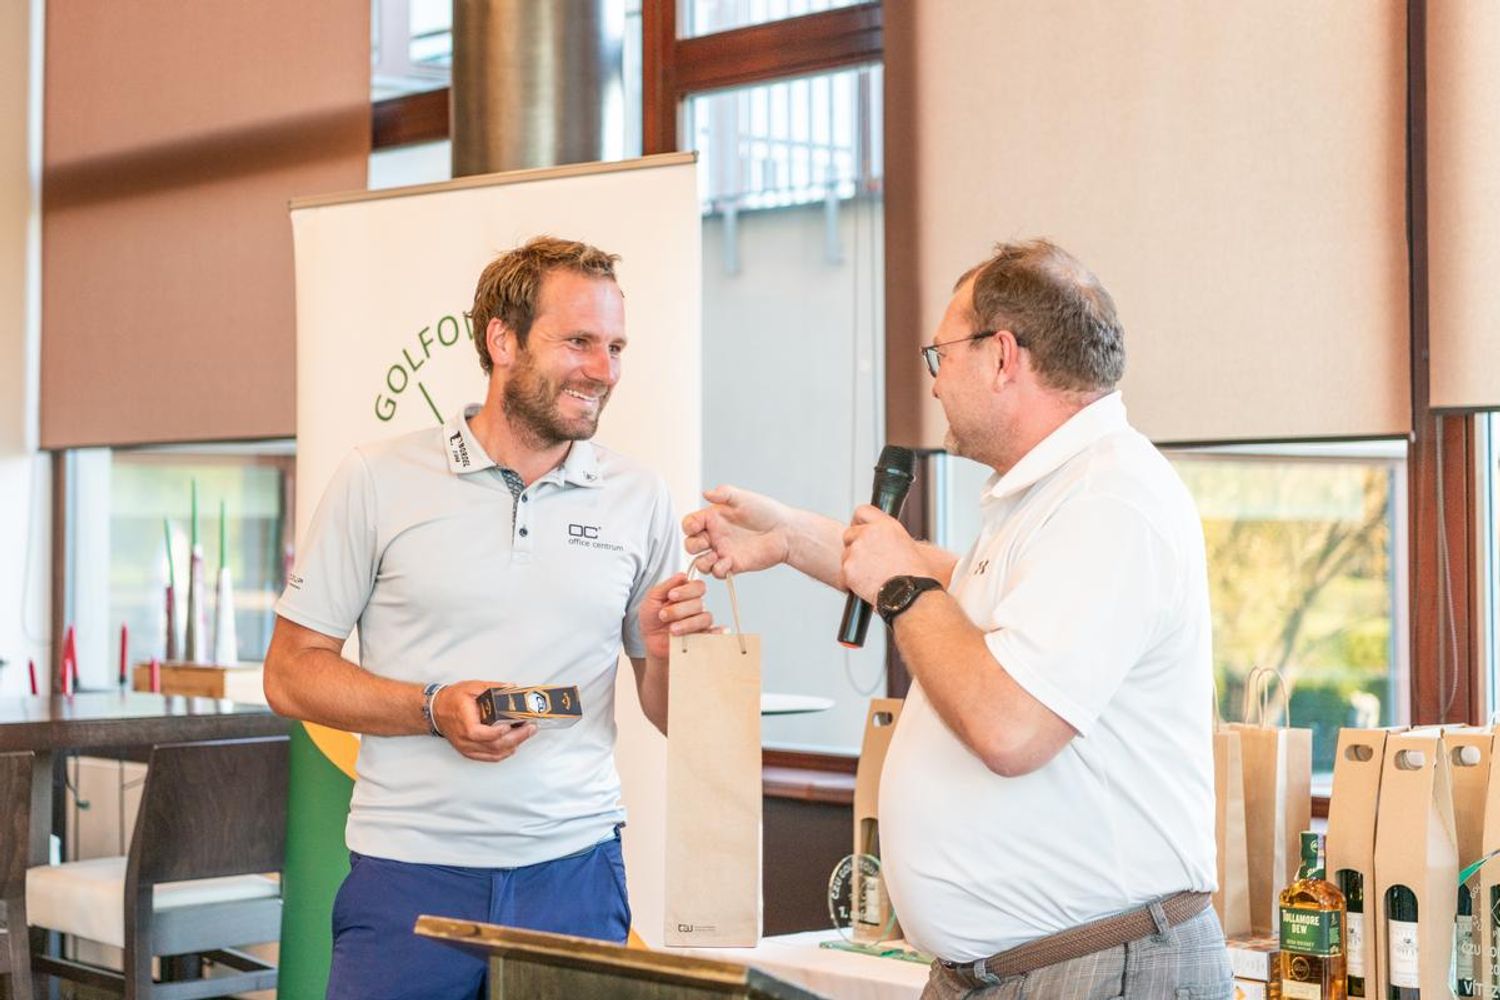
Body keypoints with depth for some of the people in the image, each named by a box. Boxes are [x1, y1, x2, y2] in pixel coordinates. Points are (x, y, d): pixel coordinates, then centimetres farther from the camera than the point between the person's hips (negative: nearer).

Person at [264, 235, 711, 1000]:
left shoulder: (639, 500, 6)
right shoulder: (378, 481, -1)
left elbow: (670, 718, 11)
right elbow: (290, 676, 0)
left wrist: (665, 652, -10)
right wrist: (434, 709, -14)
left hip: (573, 870, 2)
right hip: (407, 872, -2)